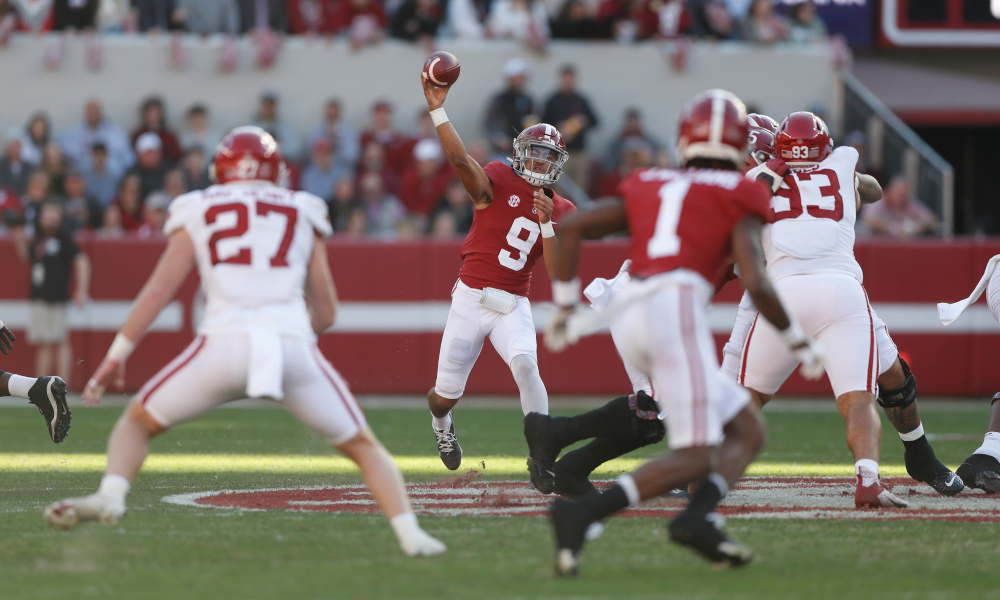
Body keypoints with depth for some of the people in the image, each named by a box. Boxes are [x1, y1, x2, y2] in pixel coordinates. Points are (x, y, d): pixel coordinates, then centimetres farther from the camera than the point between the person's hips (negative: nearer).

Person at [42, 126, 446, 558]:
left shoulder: (199, 213, 18)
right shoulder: (303, 215, 22)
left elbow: (160, 288, 8)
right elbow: (325, 312, 21)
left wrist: (116, 356, 10)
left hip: (224, 344, -1)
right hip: (293, 344, 1)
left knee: (137, 422, 19)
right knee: (362, 446, 18)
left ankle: (110, 496, -8)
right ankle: (409, 533, -2)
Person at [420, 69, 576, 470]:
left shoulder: (561, 211, 7)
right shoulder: (497, 181, -5)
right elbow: (460, 159, -23)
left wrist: (547, 223, -15)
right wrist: (437, 109, -32)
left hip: (513, 306, 2)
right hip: (471, 298, -2)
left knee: (525, 366, -28)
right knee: (448, 392, 5)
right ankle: (441, 422, 43)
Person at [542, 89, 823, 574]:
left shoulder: (648, 188, 25)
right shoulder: (738, 201, 10)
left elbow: (570, 229, 17)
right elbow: (757, 285, -2)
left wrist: (565, 308, 23)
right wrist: (799, 342, 12)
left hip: (631, 317, 6)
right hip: (677, 308, -6)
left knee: (748, 433, 13)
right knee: (696, 458, -8)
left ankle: (698, 516, -12)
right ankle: (582, 513, -24)